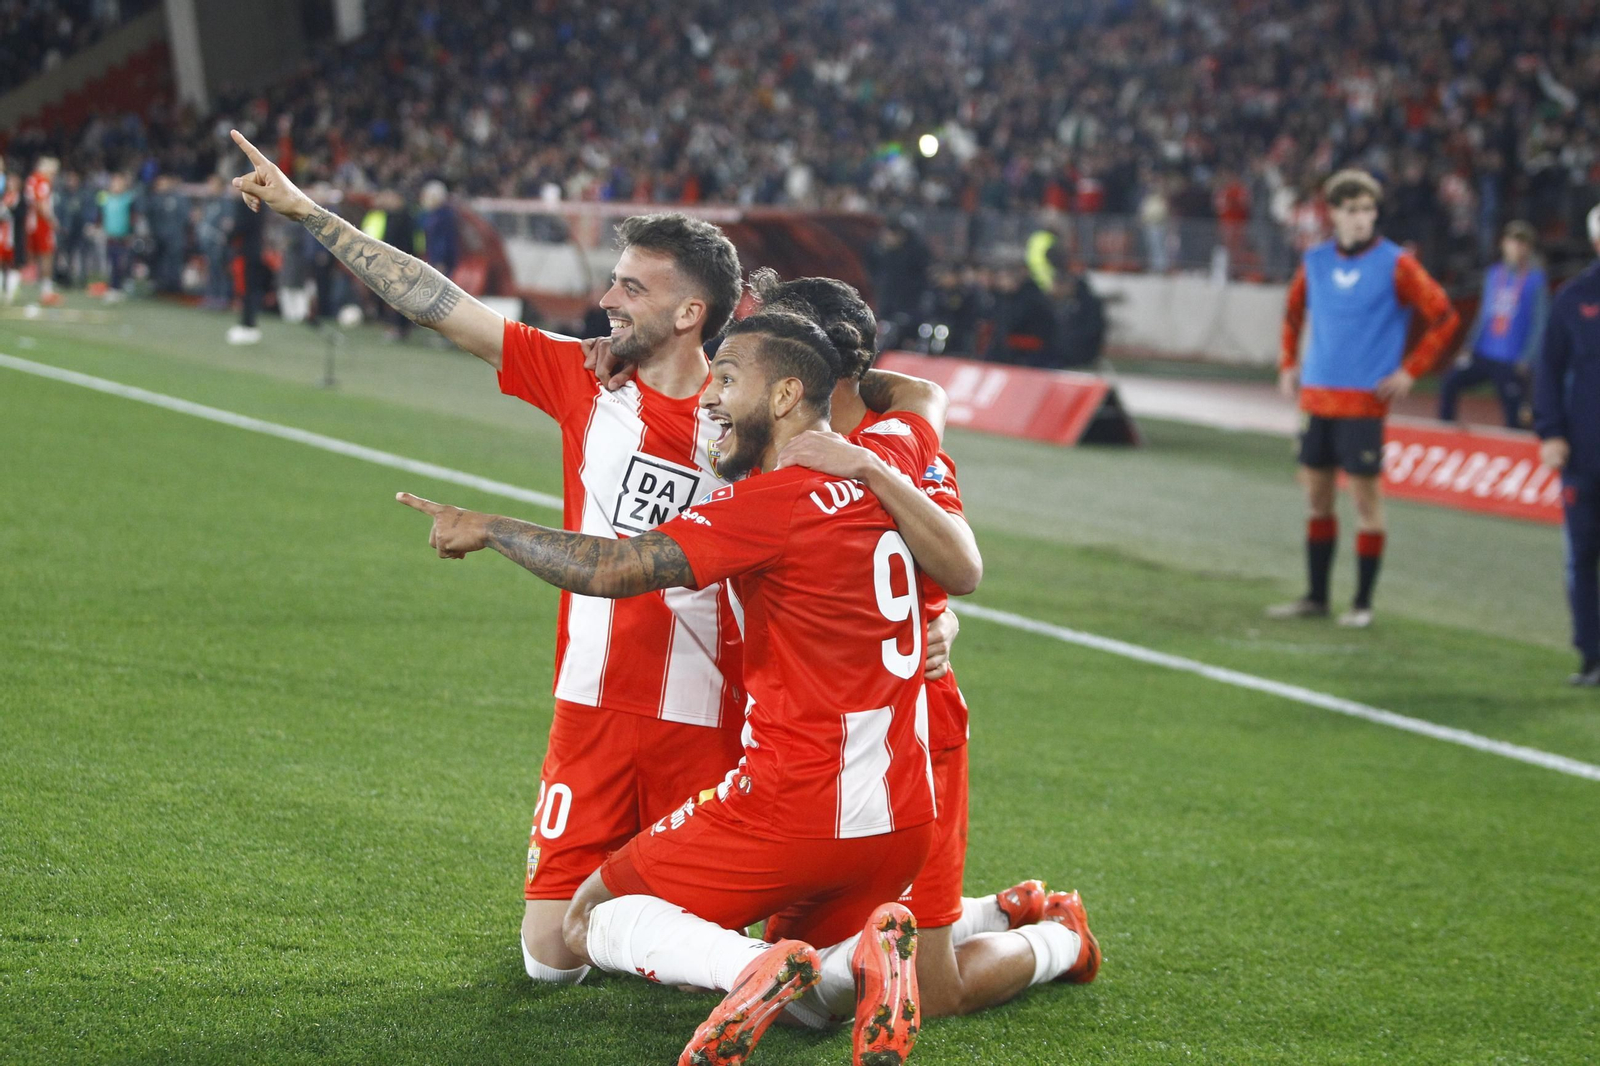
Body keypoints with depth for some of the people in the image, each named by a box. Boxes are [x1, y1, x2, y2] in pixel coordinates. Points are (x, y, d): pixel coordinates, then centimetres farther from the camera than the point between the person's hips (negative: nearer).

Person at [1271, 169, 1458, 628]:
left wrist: (1410, 371, -8)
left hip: (1365, 399, -5)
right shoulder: (1315, 262, 7)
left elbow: (1442, 317, -5)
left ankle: (1362, 603, 5)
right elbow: (1293, 312, 25)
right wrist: (1288, 364, 16)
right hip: (1316, 396, 5)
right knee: (1316, 496, 10)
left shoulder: (1396, 264, -7)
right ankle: (1316, 597, 19)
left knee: (1366, 497, -2)